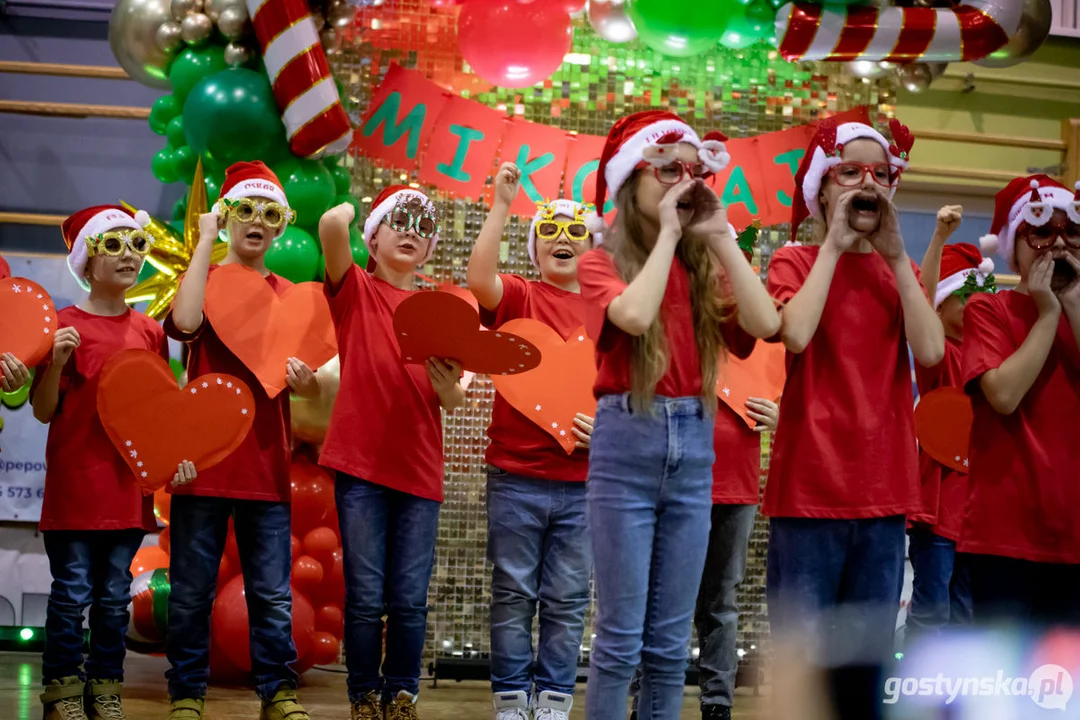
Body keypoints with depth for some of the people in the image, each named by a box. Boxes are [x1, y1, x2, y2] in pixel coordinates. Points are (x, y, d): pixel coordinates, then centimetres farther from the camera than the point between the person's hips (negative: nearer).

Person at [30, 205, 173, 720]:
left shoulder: (150, 332, 9)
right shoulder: (65, 325, -3)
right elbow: (43, 410, -4)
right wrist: (57, 363, -20)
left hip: (129, 486, 4)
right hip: (74, 485, -3)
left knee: (114, 596, 9)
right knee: (72, 593, -1)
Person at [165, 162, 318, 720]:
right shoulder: (205, 277, 4)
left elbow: (311, 385, 12)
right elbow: (186, 321, -21)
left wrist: (306, 381, -12)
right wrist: (205, 241, -12)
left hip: (266, 462, 2)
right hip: (203, 458, -2)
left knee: (273, 595, 3)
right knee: (192, 591, 3)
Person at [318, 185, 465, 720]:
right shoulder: (355, 290, 3)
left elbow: (453, 401, 7)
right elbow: (332, 224, -16)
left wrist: (448, 386, -15)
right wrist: (343, 215, 6)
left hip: (418, 469, 3)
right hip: (360, 461, -3)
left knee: (410, 600, 4)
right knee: (365, 597, -1)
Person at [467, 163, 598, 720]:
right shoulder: (518, 298, 1)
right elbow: (479, 280, -21)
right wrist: (501, 205, -24)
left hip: (582, 481, 2)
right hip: (516, 475, -2)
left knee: (567, 601, 7)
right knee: (513, 595, 5)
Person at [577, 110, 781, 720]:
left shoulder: (705, 267, 10)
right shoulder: (602, 262, -1)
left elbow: (766, 323, -8)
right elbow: (635, 315, -23)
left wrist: (720, 237, -5)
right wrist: (666, 234, -11)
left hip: (694, 449, 4)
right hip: (627, 446, -4)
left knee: (671, 642, 8)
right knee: (621, 638, -2)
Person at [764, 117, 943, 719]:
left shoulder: (900, 271, 14)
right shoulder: (796, 262, 3)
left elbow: (929, 351, -5)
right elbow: (797, 333, -20)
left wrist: (896, 254, -5)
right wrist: (834, 244, -10)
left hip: (884, 490, 4)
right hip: (810, 487, -4)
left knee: (867, 667, 9)